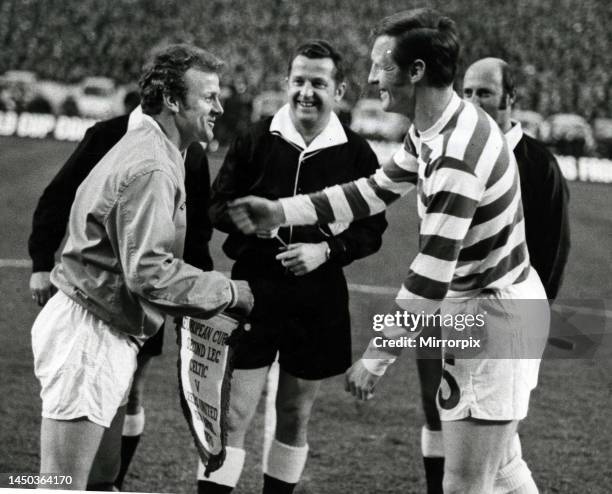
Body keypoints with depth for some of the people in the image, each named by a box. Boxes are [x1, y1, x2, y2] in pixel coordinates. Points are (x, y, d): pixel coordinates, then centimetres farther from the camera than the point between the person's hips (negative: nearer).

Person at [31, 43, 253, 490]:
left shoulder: (143, 145, 14)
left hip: (109, 334, 11)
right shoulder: (152, 169, -20)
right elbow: (149, 272, -25)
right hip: (89, 335, -11)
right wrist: (230, 292, -15)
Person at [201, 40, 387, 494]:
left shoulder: (356, 153, -1)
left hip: (318, 298, 1)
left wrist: (326, 250, -15)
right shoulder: (257, 139, -2)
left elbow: (372, 229, 2)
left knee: (296, 417, 13)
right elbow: (219, 205, 4)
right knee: (234, 414, -5)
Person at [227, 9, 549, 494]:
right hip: (489, 307, 10)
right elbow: (375, 191, 15)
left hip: (495, 316, -10)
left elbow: (429, 278, -27)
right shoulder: (432, 131, 1)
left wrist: (376, 357, -21)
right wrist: (280, 212, 11)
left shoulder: (458, 156, -28)